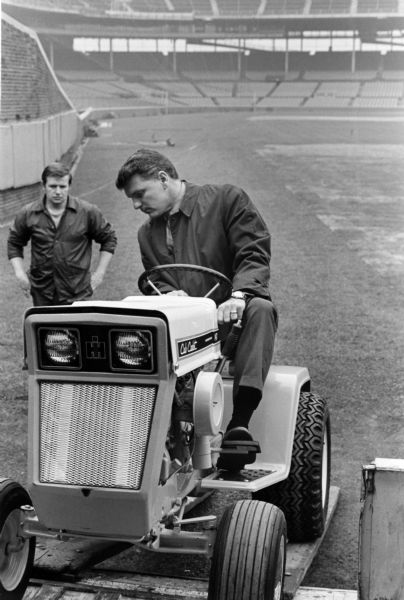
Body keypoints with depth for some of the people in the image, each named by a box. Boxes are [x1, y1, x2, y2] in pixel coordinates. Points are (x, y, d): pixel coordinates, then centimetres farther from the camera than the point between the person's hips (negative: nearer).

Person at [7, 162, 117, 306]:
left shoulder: (87, 212, -2)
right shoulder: (28, 214, 1)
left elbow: (109, 239, 9)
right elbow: (14, 244, 15)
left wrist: (100, 272, 3)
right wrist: (20, 273, 3)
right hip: (41, 293, 2)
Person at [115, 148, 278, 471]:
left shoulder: (227, 199, 3)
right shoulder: (148, 234, 18)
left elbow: (255, 255, -6)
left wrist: (238, 296, -25)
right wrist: (169, 294, -11)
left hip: (232, 315, -3)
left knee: (261, 308, -38)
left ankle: (240, 419, -47)